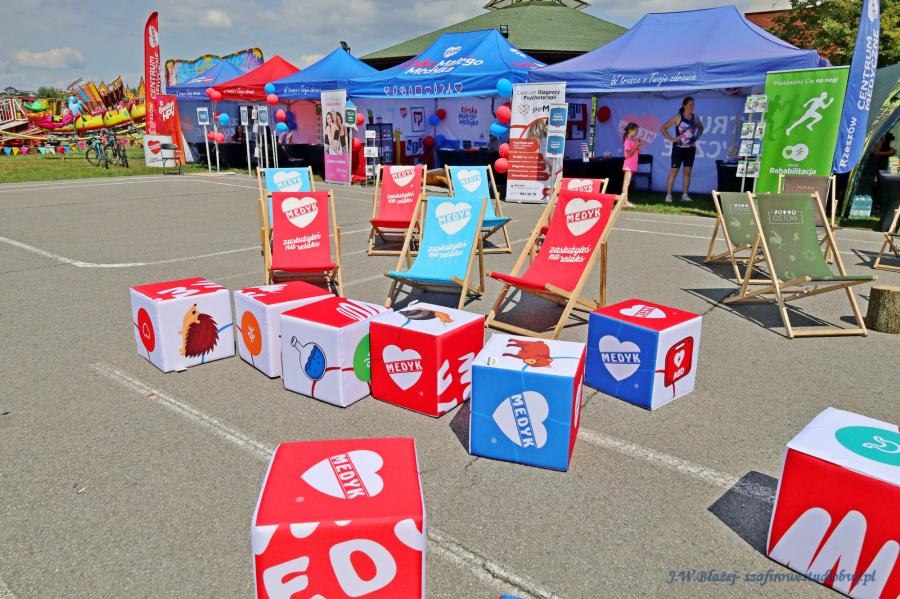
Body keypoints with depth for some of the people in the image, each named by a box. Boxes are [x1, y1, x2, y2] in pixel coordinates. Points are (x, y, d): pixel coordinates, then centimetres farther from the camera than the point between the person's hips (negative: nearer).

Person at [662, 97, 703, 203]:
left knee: (688, 171, 5)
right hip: (679, 148, -5)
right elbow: (663, 127, -8)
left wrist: (697, 137, 9)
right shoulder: (678, 117, -8)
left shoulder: (695, 118, 6)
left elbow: (701, 128, 25)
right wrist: (671, 139, -12)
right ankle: (668, 195, -3)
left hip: (691, 148, 5)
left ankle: (685, 195, 11)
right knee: (674, 171, -5)